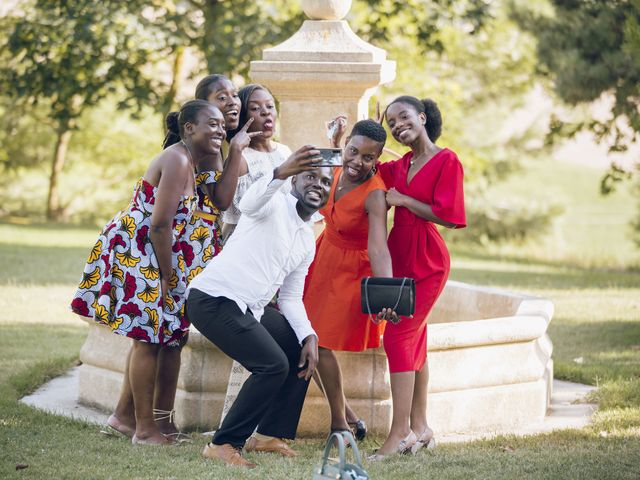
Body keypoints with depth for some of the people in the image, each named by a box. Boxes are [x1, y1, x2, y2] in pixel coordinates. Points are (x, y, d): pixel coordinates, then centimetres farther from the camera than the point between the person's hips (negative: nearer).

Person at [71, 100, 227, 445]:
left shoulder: (187, 162, 14)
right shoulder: (177, 161, -18)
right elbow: (160, 225, -22)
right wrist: (168, 277, -15)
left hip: (144, 255, 10)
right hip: (136, 252, -10)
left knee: (152, 336, 14)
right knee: (150, 337, -6)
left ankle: (124, 415, 23)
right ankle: (144, 428, 0)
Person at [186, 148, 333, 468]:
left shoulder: (307, 242, 18)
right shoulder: (274, 204, -7)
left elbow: (291, 298, 20)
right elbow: (249, 202, -33)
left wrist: (308, 336, 2)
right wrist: (281, 172, -53)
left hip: (248, 308, 10)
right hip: (214, 298, -10)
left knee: (302, 351, 14)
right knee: (273, 364, -20)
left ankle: (270, 434, 21)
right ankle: (223, 444, -10)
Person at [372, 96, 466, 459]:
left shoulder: (447, 160, -10)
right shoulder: (400, 166, 12)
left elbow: (447, 216, -16)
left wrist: (403, 200, -12)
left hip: (426, 262, -8)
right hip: (400, 258, 8)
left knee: (398, 337, -12)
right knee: (414, 340, 11)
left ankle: (400, 433, -12)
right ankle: (420, 428, 18)